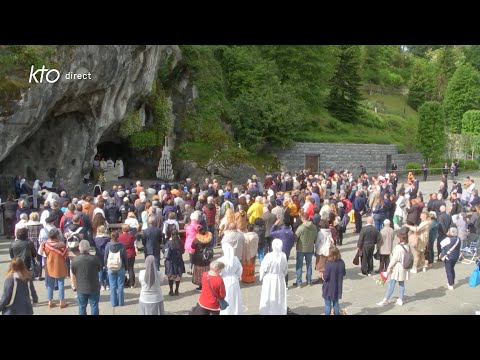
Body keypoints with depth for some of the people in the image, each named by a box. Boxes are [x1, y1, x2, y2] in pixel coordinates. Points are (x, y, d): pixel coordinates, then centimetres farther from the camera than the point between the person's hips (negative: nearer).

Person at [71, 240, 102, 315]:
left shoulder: (75, 260, -11)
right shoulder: (94, 259, -17)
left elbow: (73, 273, 1)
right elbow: (99, 269, 0)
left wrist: (76, 285, 15)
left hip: (81, 288, 2)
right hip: (94, 287, -1)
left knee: (82, 306, 15)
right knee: (94, 306, 11)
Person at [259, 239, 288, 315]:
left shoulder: (269, 256, -22)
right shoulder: (283, 256, -11)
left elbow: (263, 268, -13)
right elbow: (286, 269, 1)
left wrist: (261, 277, 4)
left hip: (269, 279, -3)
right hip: (280, 278, 3)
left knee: (268, 297, 9)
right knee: (279, 297, 16)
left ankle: (267, 312, 17)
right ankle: (280, 312, 25)